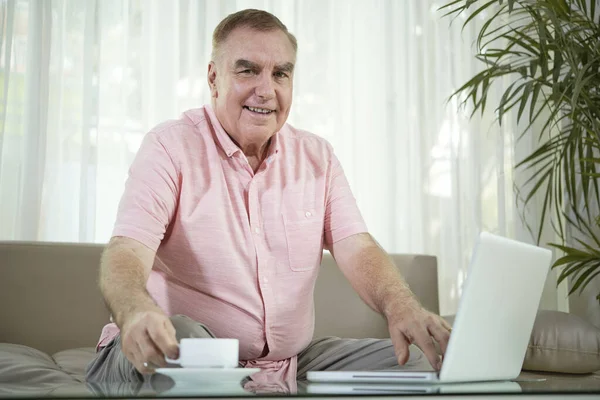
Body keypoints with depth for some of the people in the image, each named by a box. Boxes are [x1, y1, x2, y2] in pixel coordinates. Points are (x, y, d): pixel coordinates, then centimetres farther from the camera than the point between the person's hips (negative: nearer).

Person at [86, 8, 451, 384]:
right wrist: (135, 312, -45)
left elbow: (356, 248, -2)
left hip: (292, 364, 5)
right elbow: (127, 251, -20)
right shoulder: (171, 146, -6)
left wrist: (402, 307, -25)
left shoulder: (318, 155, 10)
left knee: (412, 361, -11)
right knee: (178, 338, -38)